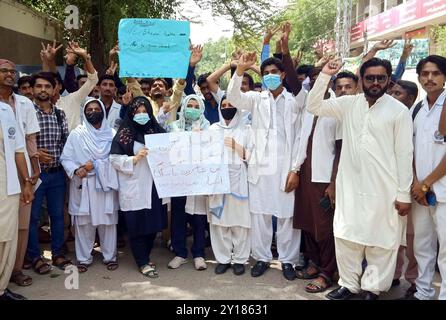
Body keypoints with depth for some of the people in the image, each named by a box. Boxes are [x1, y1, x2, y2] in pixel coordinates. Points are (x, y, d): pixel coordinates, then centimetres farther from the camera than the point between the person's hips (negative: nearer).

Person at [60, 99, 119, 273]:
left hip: (105, 184, 1)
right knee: (83, 222, 2)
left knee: (108, 221, 4)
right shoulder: (76, 134, 5)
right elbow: (66, 158, 1)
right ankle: (84, 258, 15)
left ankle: (110, 256, 17)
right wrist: (75, 170, -17)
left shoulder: (112, 134, 7)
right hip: (83, 185, 0)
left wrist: (95, 165, -11)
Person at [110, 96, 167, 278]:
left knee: (153, 224, 11)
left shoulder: (156, 131, 10)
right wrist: (136, 158, -16)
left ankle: (145, 257, 28)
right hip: (134, 189, -4)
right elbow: (115, 160, -7)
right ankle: (143, 263, 14)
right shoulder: (124, 134, -2)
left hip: (154, 186, 4)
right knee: (137, 226, 1)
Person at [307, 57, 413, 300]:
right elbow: (313, 106, 5)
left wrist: (404, 194, -6)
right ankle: (348, 284, 26)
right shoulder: (348, 104, 6)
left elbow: (404, 154, -5)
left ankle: (372, 288, 23)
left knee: (381, 242, 7)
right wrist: (325, 75, -5)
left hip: (384, 189, -3)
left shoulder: (399, 110, -4)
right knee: (345, 236, 10)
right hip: (350, 185, 3)